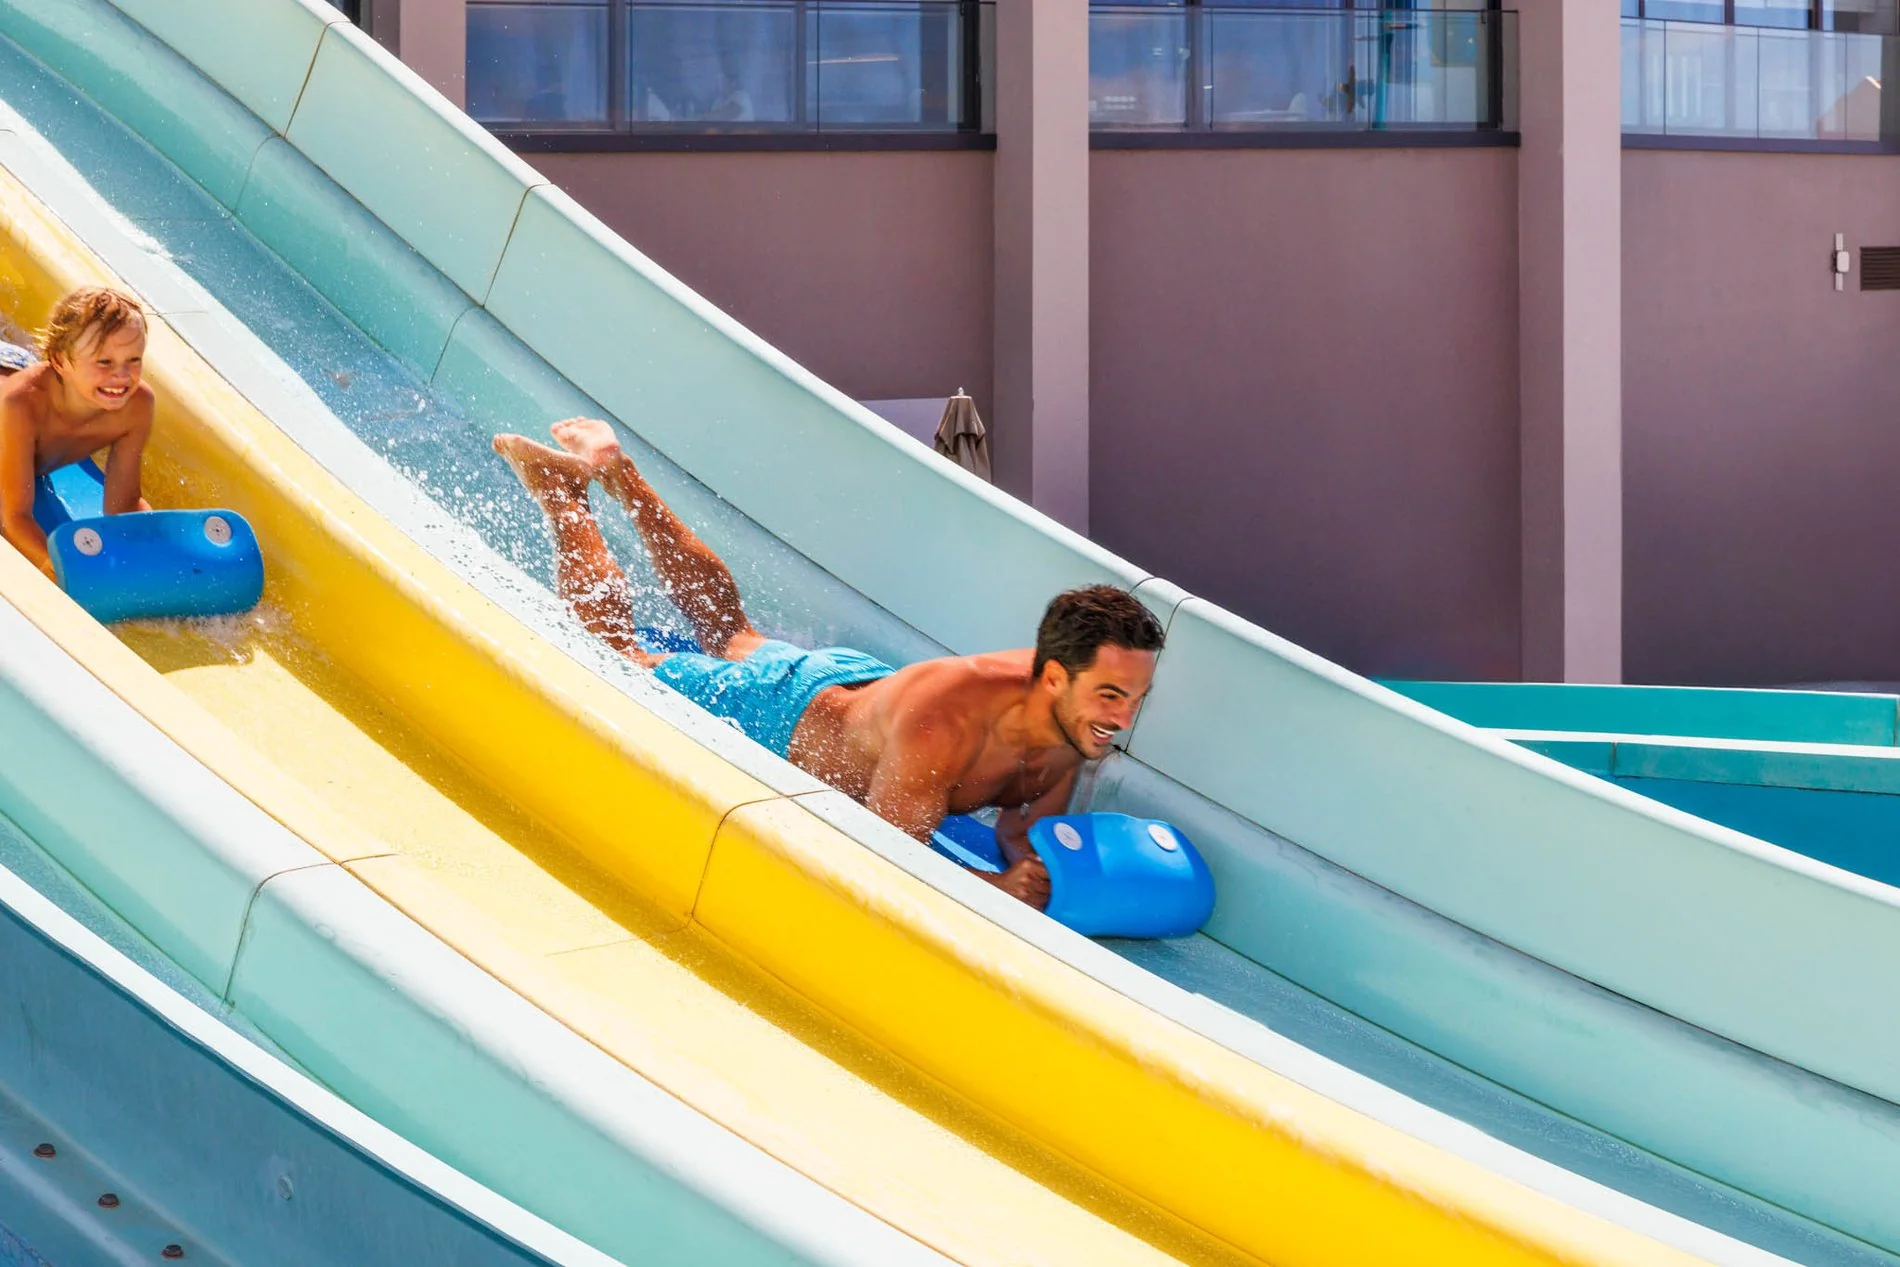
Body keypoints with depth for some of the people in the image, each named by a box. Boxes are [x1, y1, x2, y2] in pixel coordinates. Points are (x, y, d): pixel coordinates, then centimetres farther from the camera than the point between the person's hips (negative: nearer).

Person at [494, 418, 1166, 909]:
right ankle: (563, 487, 36)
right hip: (777, 714, -6)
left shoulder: (1072, 714, -26)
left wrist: (1028, 854, -32)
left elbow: (1025, 823, -9)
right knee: (617, 651, 20)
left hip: (854, 678, 6)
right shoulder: (940, 724, -48)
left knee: (730, 632, 35)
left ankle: (619, 472, 48)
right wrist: (1001, 888, -50)